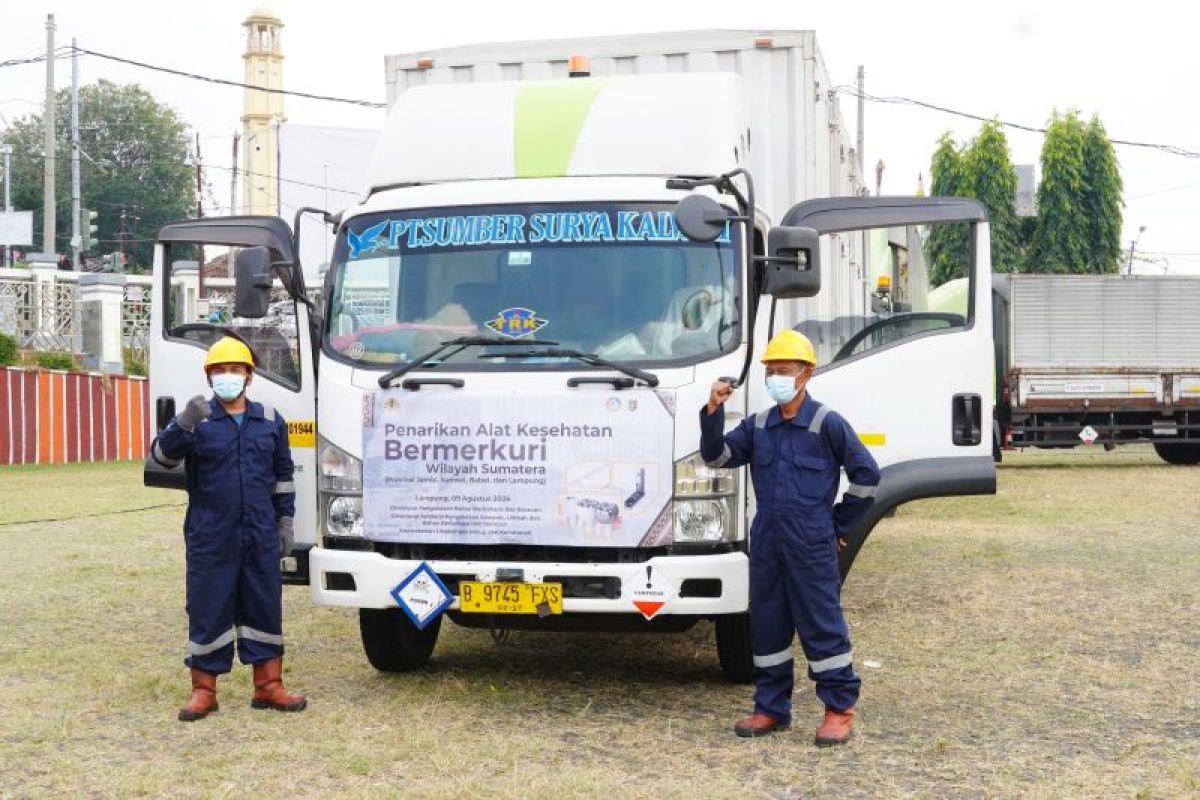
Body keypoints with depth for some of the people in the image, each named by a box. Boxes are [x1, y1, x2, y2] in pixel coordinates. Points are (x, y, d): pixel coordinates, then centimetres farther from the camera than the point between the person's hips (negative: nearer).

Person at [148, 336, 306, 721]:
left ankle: (269, 686, 17)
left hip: (261, 536, 3)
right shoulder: (197, 420, -1)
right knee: (208, 611, 2)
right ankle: (203, 690, 13)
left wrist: (285, 520, 12)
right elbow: (163, 456, -16)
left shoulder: (269, 420, 9)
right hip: (210, 538, -3)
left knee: (265, 607, 7)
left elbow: (282, 474, 16)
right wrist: (184, 424, -34)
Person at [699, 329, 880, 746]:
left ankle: (840, 709, 9)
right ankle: (771, 708, 20)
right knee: (767, 626, 10)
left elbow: (866, 474, -2)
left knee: (822, 624, 0)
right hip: (766, 544, 5)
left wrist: (840, 524, 1)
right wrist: (713, 412, -12)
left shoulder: (827, 423, -5)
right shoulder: (757, 426, 10)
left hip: (811, 547, -5)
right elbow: (717, 456, 2)